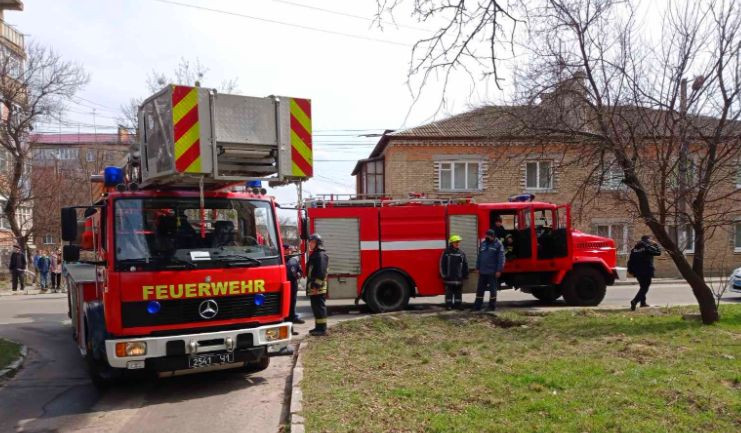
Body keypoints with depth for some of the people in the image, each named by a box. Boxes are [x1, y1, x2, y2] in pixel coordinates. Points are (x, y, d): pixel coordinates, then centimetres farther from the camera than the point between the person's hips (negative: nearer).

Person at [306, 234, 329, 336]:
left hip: (318, 288, -10)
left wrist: (316, 285, -24)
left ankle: (322, 329, -4)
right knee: (315, 308, 15)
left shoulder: (321, 255, -13)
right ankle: (318, 327, 22)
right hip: (313, 287, 10)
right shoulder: (314, 254, 19)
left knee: (320, 308, -7)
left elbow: (321, 272, -22)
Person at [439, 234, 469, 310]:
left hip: (459, 276, 3)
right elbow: (442, 264, -3)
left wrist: (466, 274, 9)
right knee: (449, 292, 2)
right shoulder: (446, 252, -2)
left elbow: (465, 265, 12)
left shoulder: (462, 253, 8)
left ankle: (457, 305, 17)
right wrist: (443, 274, -7)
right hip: (449, 277, -3)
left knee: (458, 292, 9)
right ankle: (448, 305, 7)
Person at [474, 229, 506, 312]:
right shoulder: (483, 244, 12)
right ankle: (477, 306, 12)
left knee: (493, 289, 5)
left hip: (492, 272, -5)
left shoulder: (498, 244, -5)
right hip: (482, 271, 5)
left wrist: (499, 270, -14)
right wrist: (478, 268, 11)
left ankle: (492, 306, 14)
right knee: (480, 289, 7)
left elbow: (501, 258, -10)